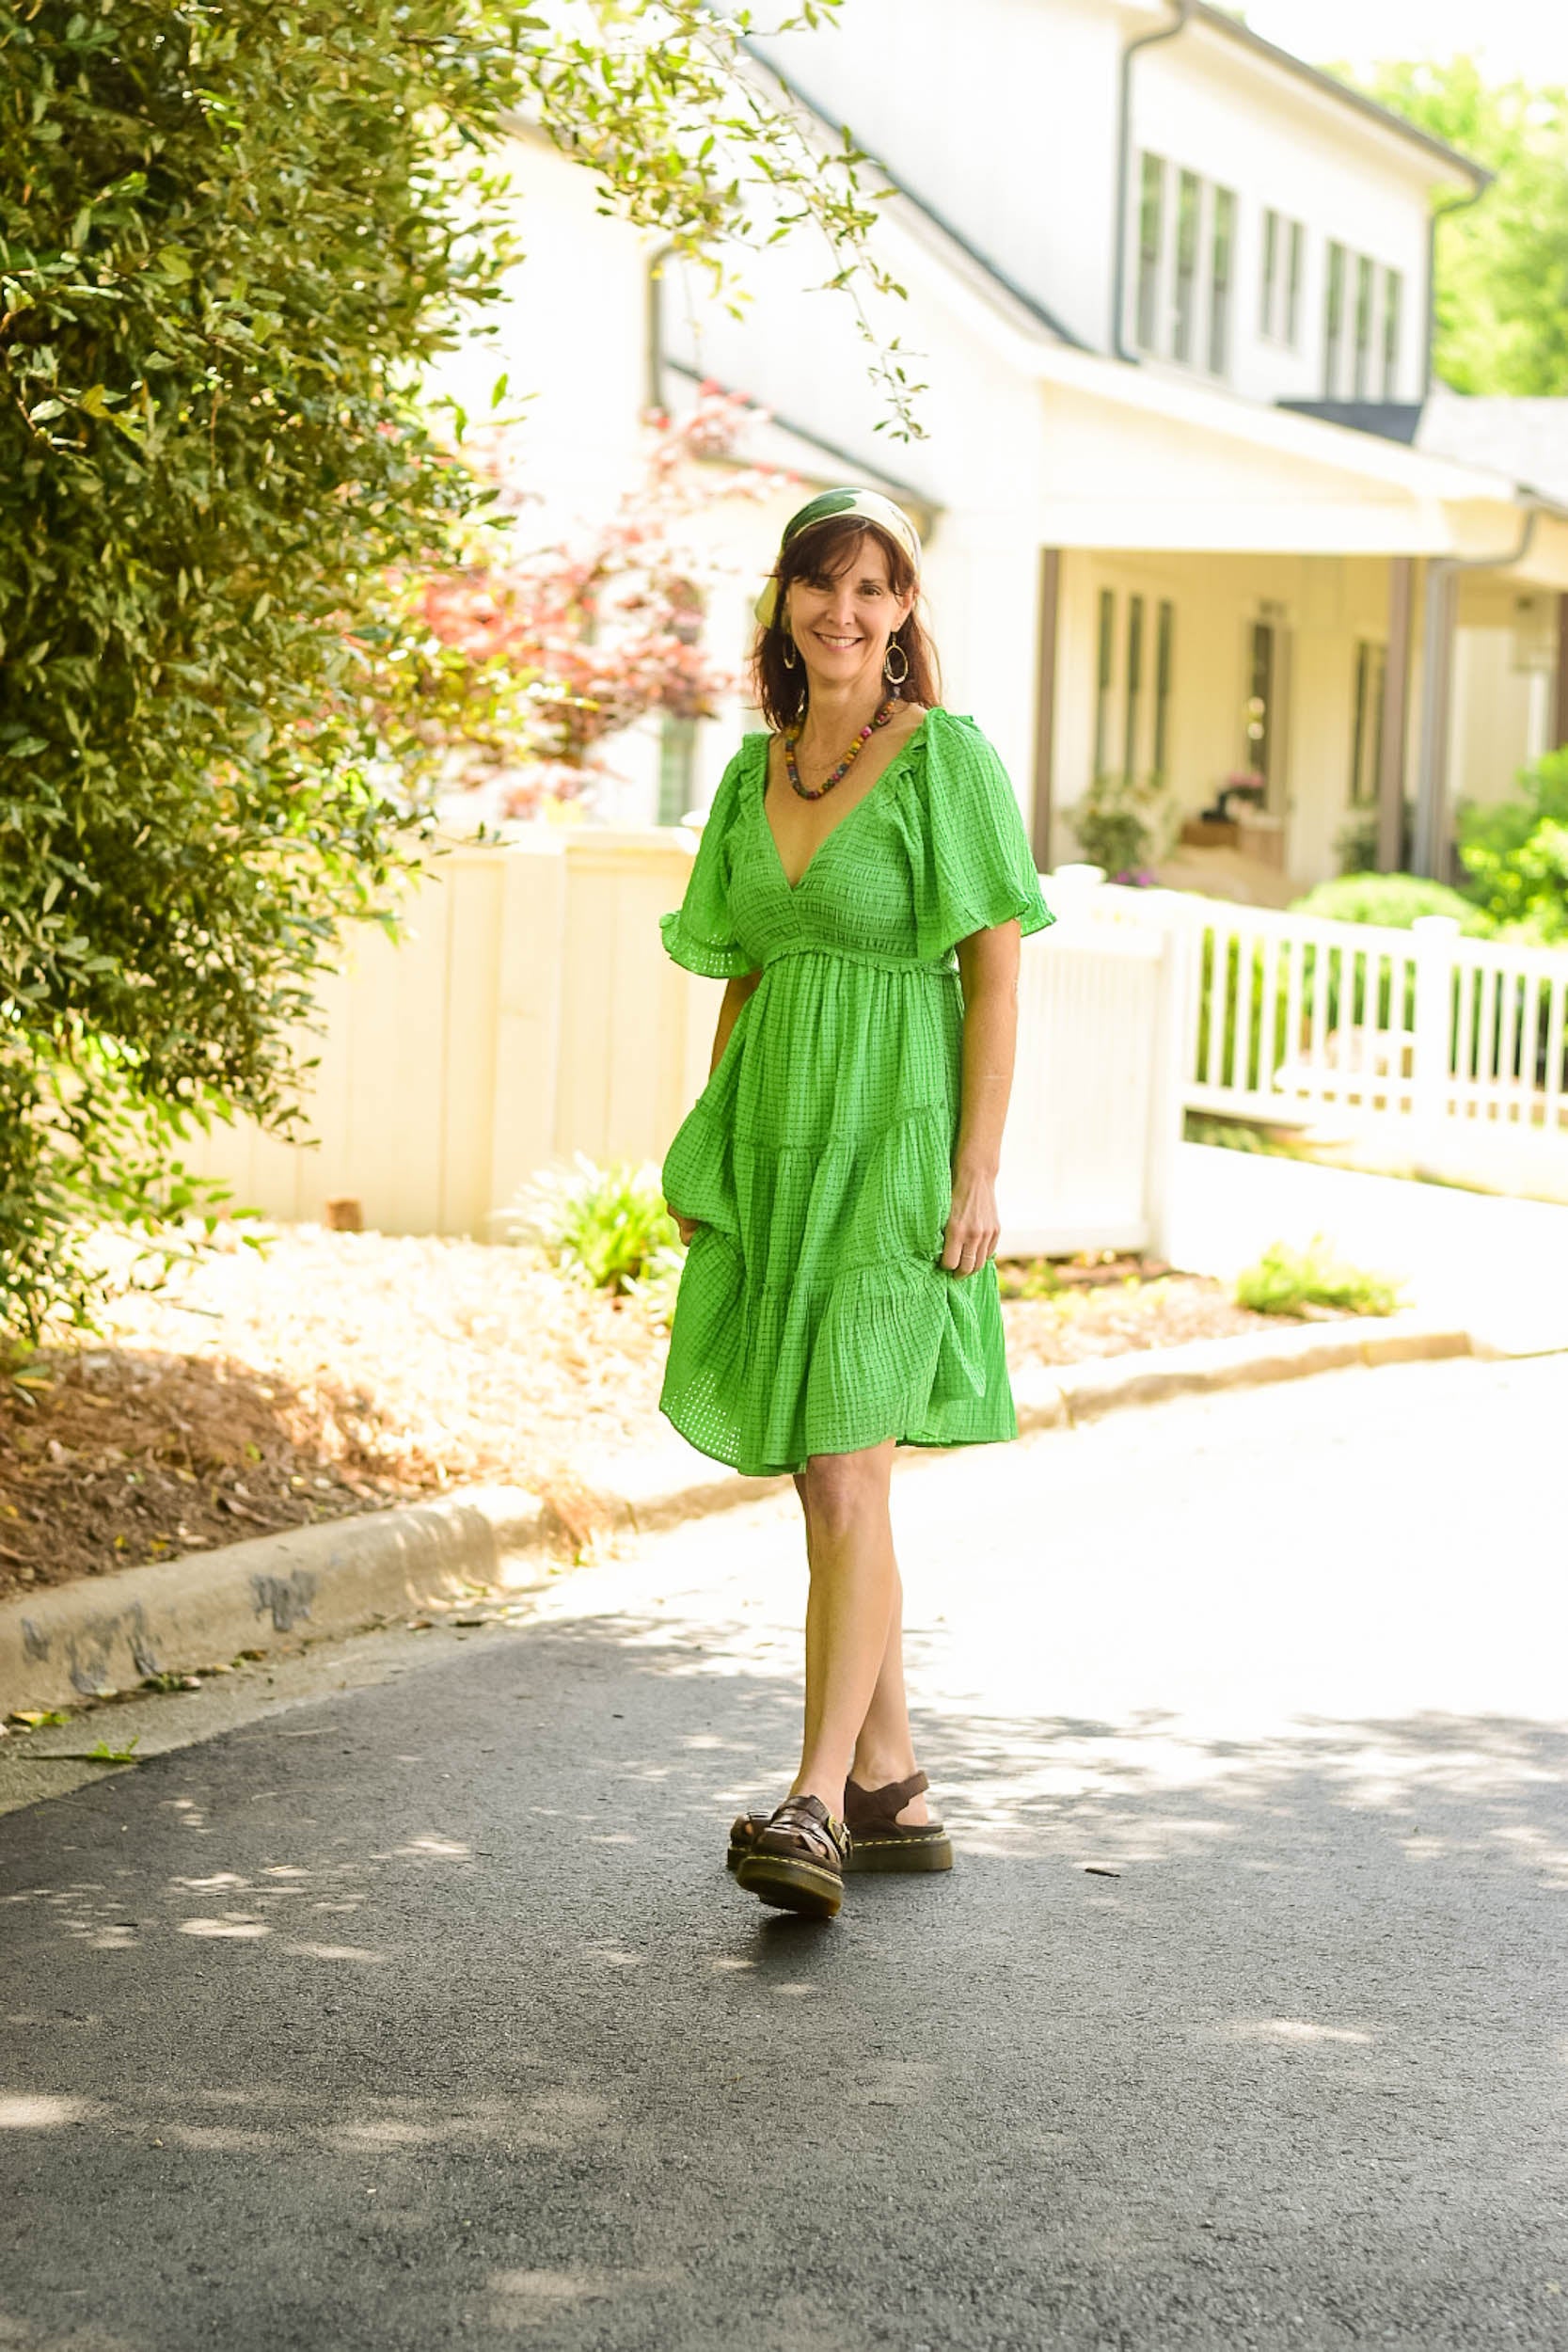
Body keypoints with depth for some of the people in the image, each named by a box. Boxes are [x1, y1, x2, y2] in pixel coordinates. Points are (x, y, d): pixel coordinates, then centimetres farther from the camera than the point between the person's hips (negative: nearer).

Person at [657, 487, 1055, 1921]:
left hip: (895, 1145, -7)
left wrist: (979, 1171, -16)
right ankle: (892, 1788, 19)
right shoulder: (757, 774, 12)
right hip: (779, 1143, 7)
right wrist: (706, 1157, 12)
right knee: (832, 1490, 10)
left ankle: (816, 1805, -15)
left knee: (847, 1484, -15)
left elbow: (997, 970, -10)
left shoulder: (948, 757, -7)